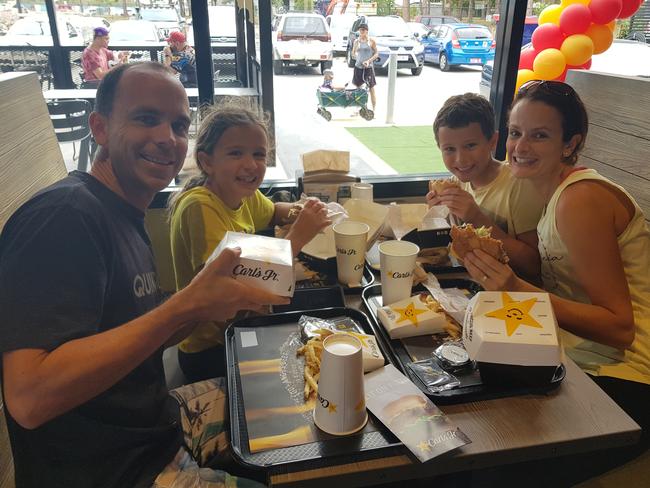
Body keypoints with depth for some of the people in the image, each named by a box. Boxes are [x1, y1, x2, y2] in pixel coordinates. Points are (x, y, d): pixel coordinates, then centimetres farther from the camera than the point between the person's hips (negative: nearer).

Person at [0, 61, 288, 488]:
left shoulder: (123, 214, 5)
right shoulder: (63, 216, -23)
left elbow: (139, 339, 9)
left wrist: (216, 299, -6)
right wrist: (185, 305, -32)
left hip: (154, 422, 9)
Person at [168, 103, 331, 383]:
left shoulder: (245, 193, -3)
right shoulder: (200, 207, -26)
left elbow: (273, 212, 21)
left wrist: (304, 213, -2)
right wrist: (297, 237, -30)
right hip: (211, 353, -7)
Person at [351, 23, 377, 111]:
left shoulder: (371, 41, -2)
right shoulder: (357, 41, 8)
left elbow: (376, 53, -1)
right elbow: (353, 54, 10)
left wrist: (369, 61, -15)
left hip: (368, 67, -3)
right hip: (358, 66, 4)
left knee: (371, 88, -2)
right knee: (357, 87, 8)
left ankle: (373, 109, 3)